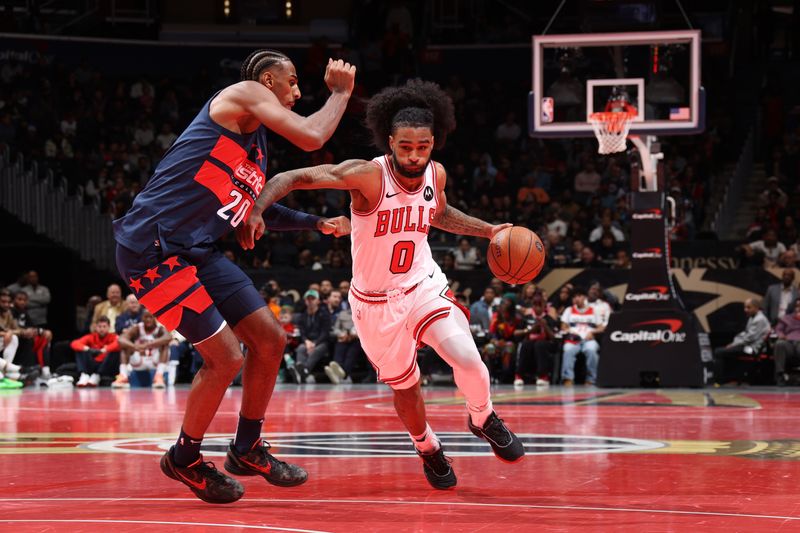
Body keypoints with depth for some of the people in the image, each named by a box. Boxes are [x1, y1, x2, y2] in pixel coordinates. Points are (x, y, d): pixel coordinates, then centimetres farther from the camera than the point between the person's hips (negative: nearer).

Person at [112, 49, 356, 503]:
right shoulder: (243, 94, -9)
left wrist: (318, 223, 27)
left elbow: (255, 210, 32)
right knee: (226, 358, -9)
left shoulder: (257, 142, 18)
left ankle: (247, 450, 27)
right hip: (151, 248, -10)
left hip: (196, 252, 10)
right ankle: (185, 459, 13)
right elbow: (311, 138, -20)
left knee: (270, 339, 11)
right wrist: (341, 92, -4)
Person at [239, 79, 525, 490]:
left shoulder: (435, 175, -7)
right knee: (406, 387, 10)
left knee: (467, 358, -20)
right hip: (375, 301, -2)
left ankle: (484, 420, 12)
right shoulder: (367, 176, -25)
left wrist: (488, 231, 9)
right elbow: (291, 178, -27)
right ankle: (427, 449, 41)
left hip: (425, 285, 3)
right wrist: (255, 210, -43)